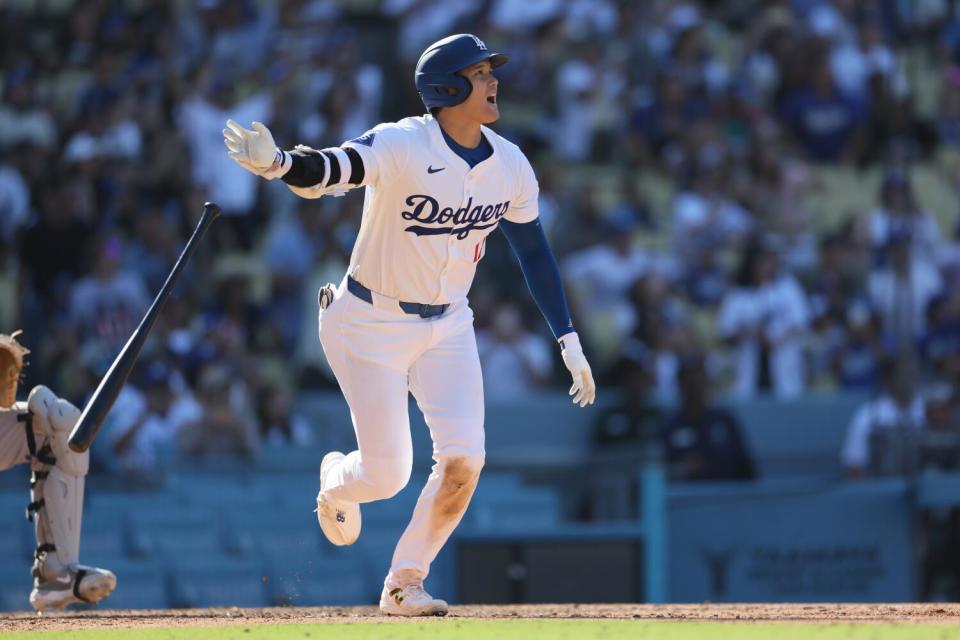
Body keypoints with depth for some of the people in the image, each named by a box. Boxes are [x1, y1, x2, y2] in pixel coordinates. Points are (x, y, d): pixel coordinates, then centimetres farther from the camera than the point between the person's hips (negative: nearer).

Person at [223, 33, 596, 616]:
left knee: (464, 461, -12)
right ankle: (337, 479, 37)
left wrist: (569, 341, 5)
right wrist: (277, 163, -64)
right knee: (388, 475, -3)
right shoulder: (401, 146, -24)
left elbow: (534, 251, 6)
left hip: (447, 327, 5)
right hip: (372, 325, -5)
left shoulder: (511, 166, -6)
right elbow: (329, 170, -41)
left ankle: (404, 584, 7)